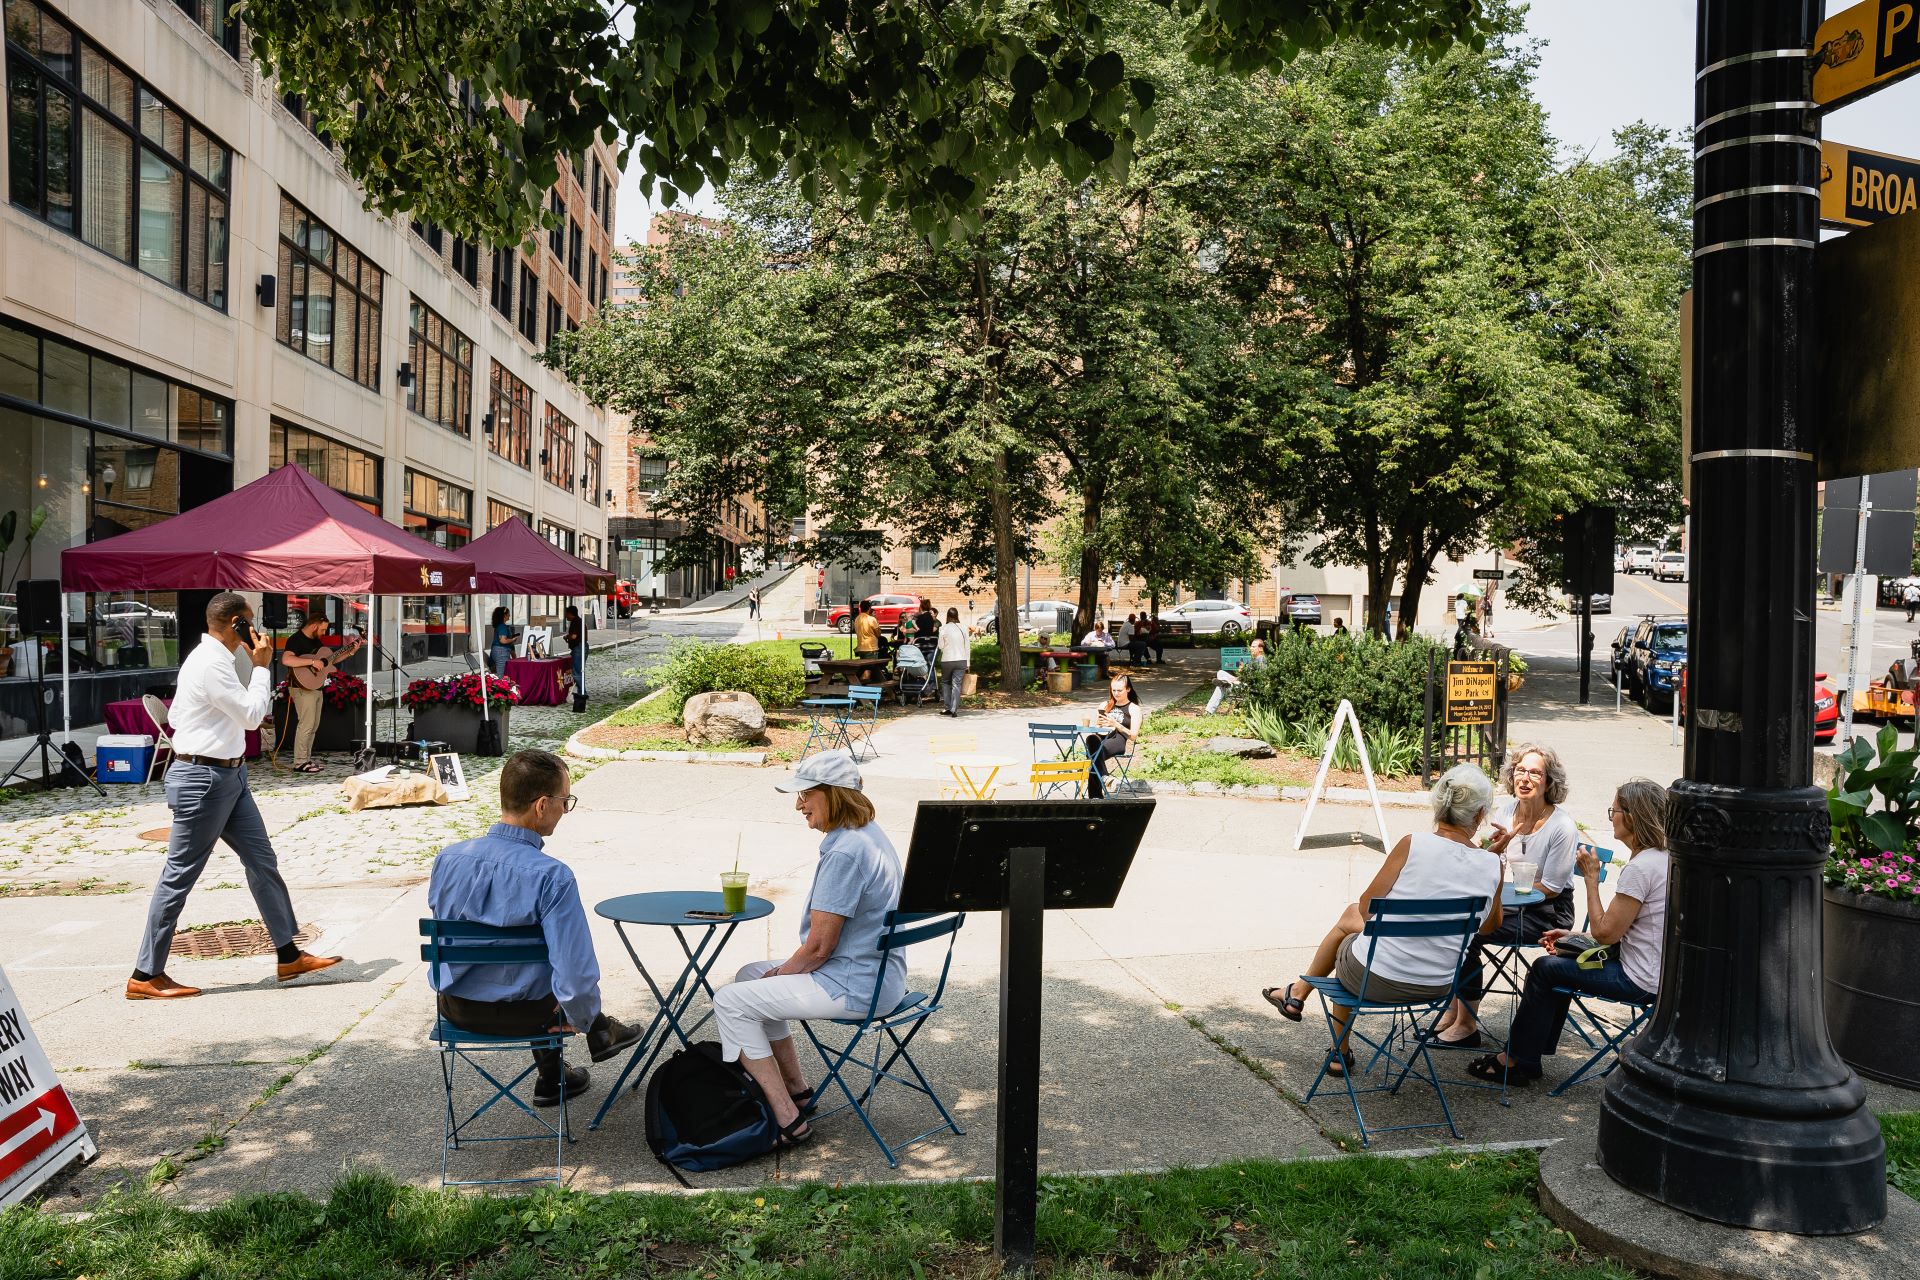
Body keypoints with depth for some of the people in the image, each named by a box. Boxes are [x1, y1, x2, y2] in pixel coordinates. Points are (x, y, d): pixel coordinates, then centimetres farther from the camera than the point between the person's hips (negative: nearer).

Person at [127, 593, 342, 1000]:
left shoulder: (209, 659, 14)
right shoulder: (212, 664, -19)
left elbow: (174, 716, 20)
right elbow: (252, 714, -17)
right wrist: (261, 667, -8)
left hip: (229, 775, 10)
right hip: (204, 779, -10)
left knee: (262, 861, 9)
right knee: (180, 875, -2)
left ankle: (289, 956, 14)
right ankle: (145, 977, 9)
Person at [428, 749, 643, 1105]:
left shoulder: (447, 858, -12)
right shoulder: (552, 876, -27)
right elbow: (576, 970, -28)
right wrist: (581, 1017, -7)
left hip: (452, 1004, 5)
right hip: (520, 1013, -4)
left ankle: (551, 1079, 49)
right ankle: (600, 1033, 51)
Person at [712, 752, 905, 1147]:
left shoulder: (844, 853, -24)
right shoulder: (870, 834, 8)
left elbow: (818, 947, -20)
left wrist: (781, 973, -1)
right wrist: (784, 972, 14)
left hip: (854, 988, -10)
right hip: (879, 975, 10)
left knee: (730, 1002, -4)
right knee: (750, 975, 22)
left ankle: (788, 1120, -2)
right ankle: (797, 1091, 25)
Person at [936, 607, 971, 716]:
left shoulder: (943, 629, -7)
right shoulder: (963, 628, 0)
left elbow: (940, 646, -2)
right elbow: (967, 646, 4)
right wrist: (967, 664, 10)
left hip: (947, 660, -1)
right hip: (961, 660, 1)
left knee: (945, 682, 16)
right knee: (956, 684, 3)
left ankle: (947, 707, 12)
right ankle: (954, 709, -3)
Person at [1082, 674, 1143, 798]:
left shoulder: (1134, 709, 12)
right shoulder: (1105, 705, 26)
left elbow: (1133, 735, 0)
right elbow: (1092, 727, 21)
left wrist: (1116, 724, -12)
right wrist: (1097, 724, -3)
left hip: (1120, 740, -4)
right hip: (1102, 736, 4)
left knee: (1096, 754, -36)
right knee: (1091, 739, -37)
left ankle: (1095, 794, -36)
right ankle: (1102, 777, -41)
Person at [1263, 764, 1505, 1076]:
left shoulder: (1413, 844, -17)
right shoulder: (1493, 865, -8)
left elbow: (1367, 907, -8)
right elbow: (1489, 927, 10)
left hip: (1375, 979, -3)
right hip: (1435, 987, 3)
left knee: (1350, 918, 29)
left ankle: (1297, 993, 50)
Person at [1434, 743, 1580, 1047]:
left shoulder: (1562, 826, -19)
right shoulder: (1505, 809, 0)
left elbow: (1550, 888, -15)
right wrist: (1497, 847, -16)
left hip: (1548, 911, -6)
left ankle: (1467, 1025, -10)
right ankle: (1454, 1008, -4)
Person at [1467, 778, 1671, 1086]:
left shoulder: (1640, 868, -24)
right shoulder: (1663, 858, 8)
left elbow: (1605, 933, -20)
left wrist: (1591, 879, -12)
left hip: (1639, 980, -10)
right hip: (1656, 971, 10)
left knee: (1545, 968, 1)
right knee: (1562, 956, 21)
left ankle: (1516, 1061, 13)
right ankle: (1540, 1047, 27)